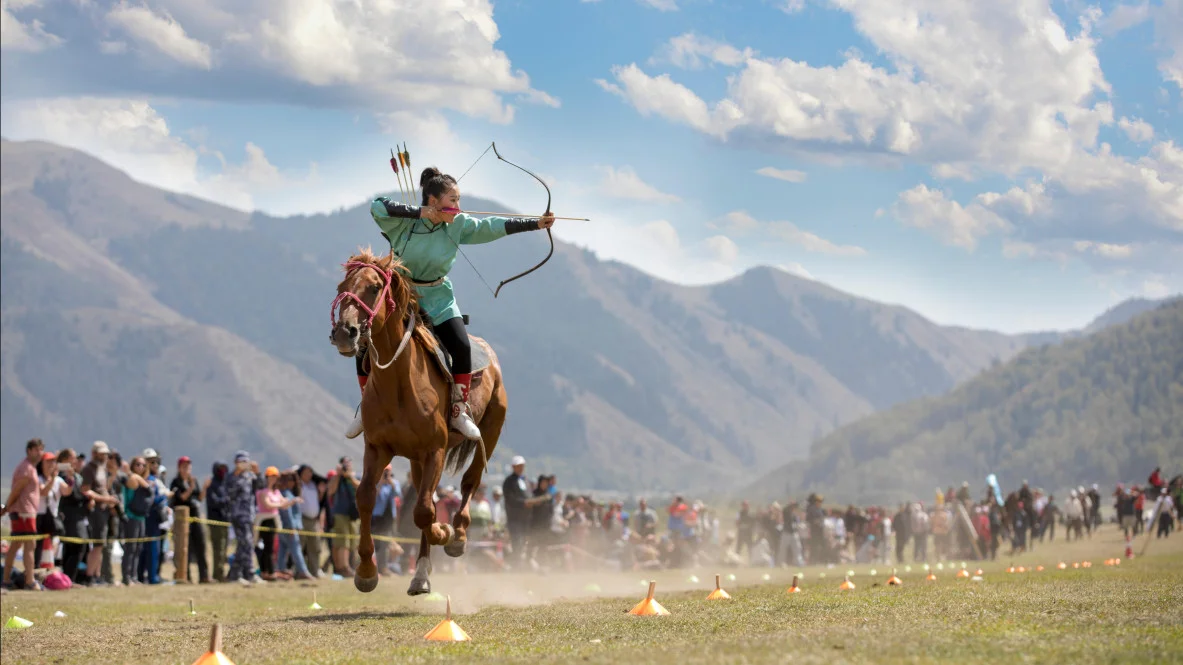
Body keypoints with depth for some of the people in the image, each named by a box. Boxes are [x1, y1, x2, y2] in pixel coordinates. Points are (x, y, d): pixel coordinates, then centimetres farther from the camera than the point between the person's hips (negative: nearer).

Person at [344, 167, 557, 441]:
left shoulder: (458, 225, -7)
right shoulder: (405, 222, -17)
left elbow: (495, 226, -8)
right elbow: (377, 207, -32)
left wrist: (535, 224, -13)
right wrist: (419, 212, -32)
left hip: (439, 299, 2)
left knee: (461, 347, -18)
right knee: (366, 351, -6)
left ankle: (459, 411, -3)